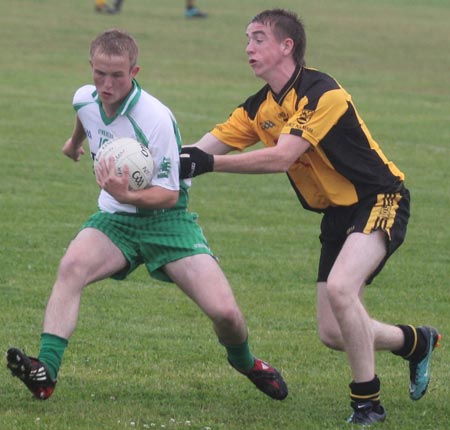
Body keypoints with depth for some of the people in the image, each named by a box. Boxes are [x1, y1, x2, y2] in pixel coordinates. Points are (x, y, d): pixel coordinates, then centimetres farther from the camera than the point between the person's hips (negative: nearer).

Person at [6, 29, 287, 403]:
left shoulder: (156, 119, -24)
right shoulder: (85, 100, -4)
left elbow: (169, 193, -21)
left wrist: (128, 195, -40)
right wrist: (75, 142, 45)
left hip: (166, 219, -4)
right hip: (115, 218, 4)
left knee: (224, 311, -15)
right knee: (71, 267, -29)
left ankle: (244, 361, 21)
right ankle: (45, 373, -35)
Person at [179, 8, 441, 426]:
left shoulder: (322, 94, -22)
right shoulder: (260, 107, 3)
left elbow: (280, 158, -31)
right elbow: (205, 147, -2)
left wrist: (209, 164, -34)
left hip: (379, 201, -8)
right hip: (337, 214, 8)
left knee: (339, 286, -32)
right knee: (334, 334, 3)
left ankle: (367, 403, -18)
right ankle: (415, 342, 33)